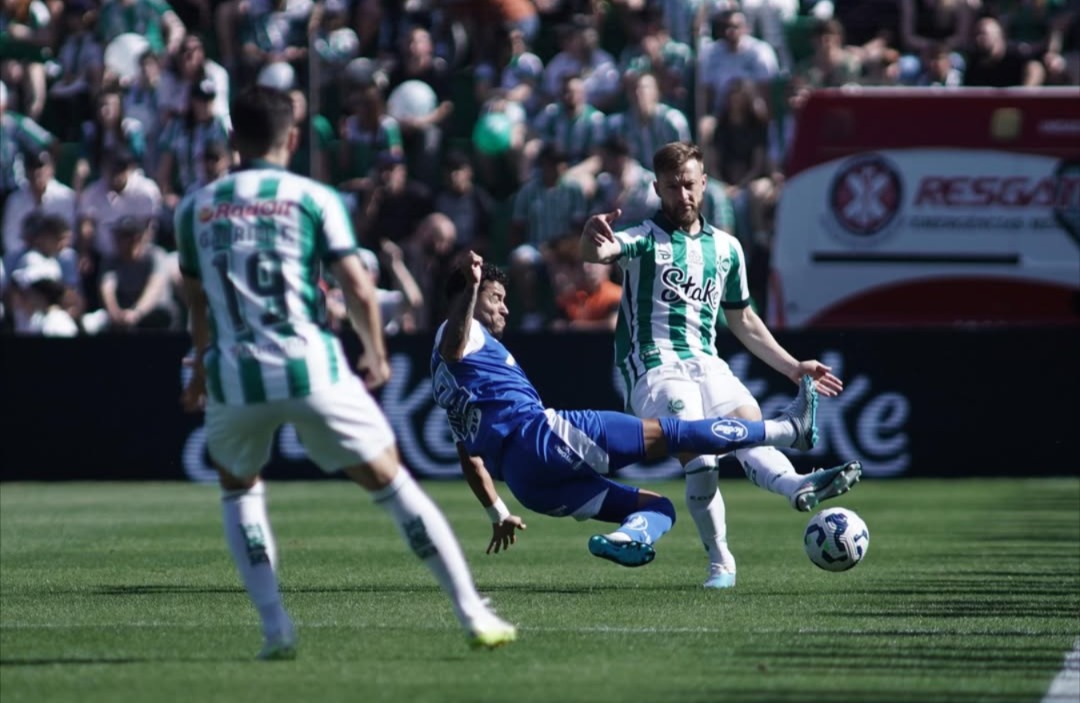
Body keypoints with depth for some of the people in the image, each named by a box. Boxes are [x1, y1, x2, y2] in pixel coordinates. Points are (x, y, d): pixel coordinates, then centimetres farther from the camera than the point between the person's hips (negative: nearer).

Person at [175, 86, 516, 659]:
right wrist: (376, 356, 14)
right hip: (310, 367, -2)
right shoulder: (314, 198, 3)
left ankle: (275, 627, 12)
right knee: (390, 482, 9)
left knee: (238, 489, 26)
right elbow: (358, 288, -3)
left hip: (233, 376, 2)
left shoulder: (194, 208, 12)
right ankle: (473, 615, 7)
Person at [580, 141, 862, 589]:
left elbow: (742, 320, 29)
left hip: (706, 364, 5)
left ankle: (798, 486, -52)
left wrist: (792, 367, 24)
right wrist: (593, 240, -46)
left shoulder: (726, 248, 18)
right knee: (699, 458, -25)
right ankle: (720, 564, -17)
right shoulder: (645, 239, 2)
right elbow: (597, 252, -21)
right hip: (655, 365, -5)